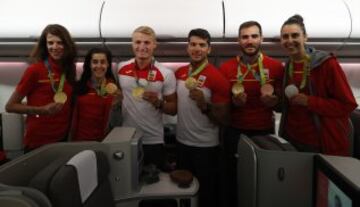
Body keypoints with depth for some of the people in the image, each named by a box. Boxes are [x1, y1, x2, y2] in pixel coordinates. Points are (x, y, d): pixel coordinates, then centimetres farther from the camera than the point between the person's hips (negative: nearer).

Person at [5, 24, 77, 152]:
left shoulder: (69, 70, 2)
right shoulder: (35, 69, -13)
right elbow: (10, 106, -7)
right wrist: (42, 110, -19)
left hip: (63, 140, 5)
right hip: (37, 143, -4)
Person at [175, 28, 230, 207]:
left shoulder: (217, 78, -16)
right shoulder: (179, 73, 1)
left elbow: (222, 120, -15)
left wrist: (204, 104, -30)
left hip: (205, 146, -5)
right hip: (181, 142, 5)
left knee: (206, 192, 12)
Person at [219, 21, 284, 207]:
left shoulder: (276, 67, -4)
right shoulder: (226, 68, -5)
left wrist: (273, 101, -19)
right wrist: (234, 102, -17)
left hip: (265, 132, 0)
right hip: (234, 132, 0)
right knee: (231, 180, 13)